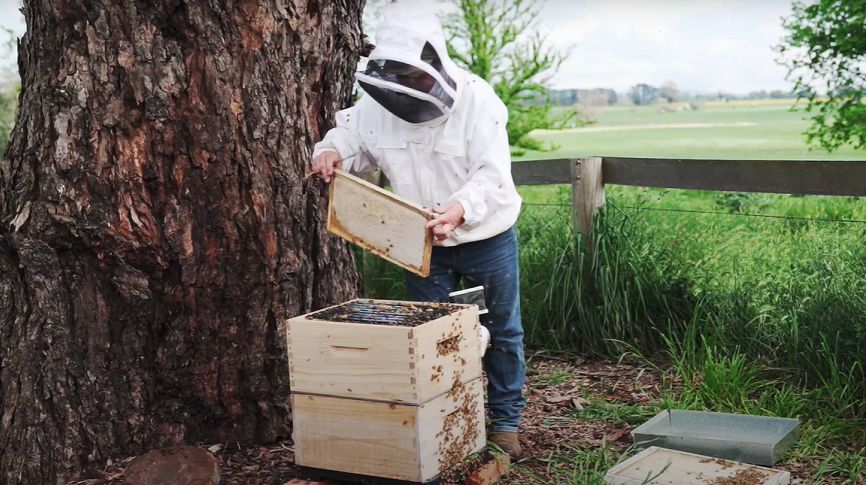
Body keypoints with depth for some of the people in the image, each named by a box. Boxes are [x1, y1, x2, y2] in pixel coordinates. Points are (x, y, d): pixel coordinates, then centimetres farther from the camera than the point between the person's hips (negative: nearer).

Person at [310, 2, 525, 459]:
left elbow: (493, 176, -28)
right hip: (423, 244, 3)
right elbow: (348, 137, 8)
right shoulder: (377, 103, -11)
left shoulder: (477, 99, -23)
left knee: (502, 333, 12)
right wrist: (330, 152, -17)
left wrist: (461, 208, -48)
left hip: (486, 239, -3)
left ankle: (506, 421, 30)